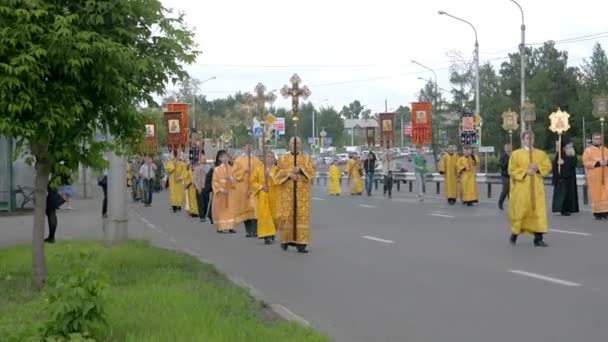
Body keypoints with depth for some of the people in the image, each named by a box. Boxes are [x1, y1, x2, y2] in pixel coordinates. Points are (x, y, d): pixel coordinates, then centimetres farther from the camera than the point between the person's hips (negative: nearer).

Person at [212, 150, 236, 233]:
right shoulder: (217, 169, -1)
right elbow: (215, 182, -5)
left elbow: (235, 180, 6)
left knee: (230, 209, -2)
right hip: (220, 192, -2)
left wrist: (231, 179, -16)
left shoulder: (231, 169, 7)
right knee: (221, 210, -2)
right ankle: (221, 227, 1)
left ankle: (230, 226, -3)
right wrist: (220, 189, -17)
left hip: (230, 192, 3)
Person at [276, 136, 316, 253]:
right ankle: (286, 239, 16)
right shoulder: (283, 158, 11)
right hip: (287, 192, 0)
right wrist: (289, 174, -16)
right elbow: (278, 172, 1)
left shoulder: (307, 158, 11)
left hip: (302, 192, 0)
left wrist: (300, 170, -18)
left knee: (302, 216, -7)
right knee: (286, 216, -2)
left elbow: (312, 170, -3)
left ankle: (301, 243, -8)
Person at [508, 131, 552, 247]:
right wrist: (525, 172, -16)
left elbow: (548, 167, 6)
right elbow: (512, 170, -4)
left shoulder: (541, 154, 11)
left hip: (536, 188, 2)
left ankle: (538, 238, -6)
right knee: (520, 211, 1)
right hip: (521, 187, -2)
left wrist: (538, 168, -12)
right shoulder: (516, 154, 2)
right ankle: (515, 232, 24)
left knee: (538, 211, -5)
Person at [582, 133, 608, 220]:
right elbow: (586, 163, -9)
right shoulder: (588, 150, 1)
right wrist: (598, 163, -19)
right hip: (594, 176, -3)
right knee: (596, 194, -5)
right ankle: (597, 213, -1)